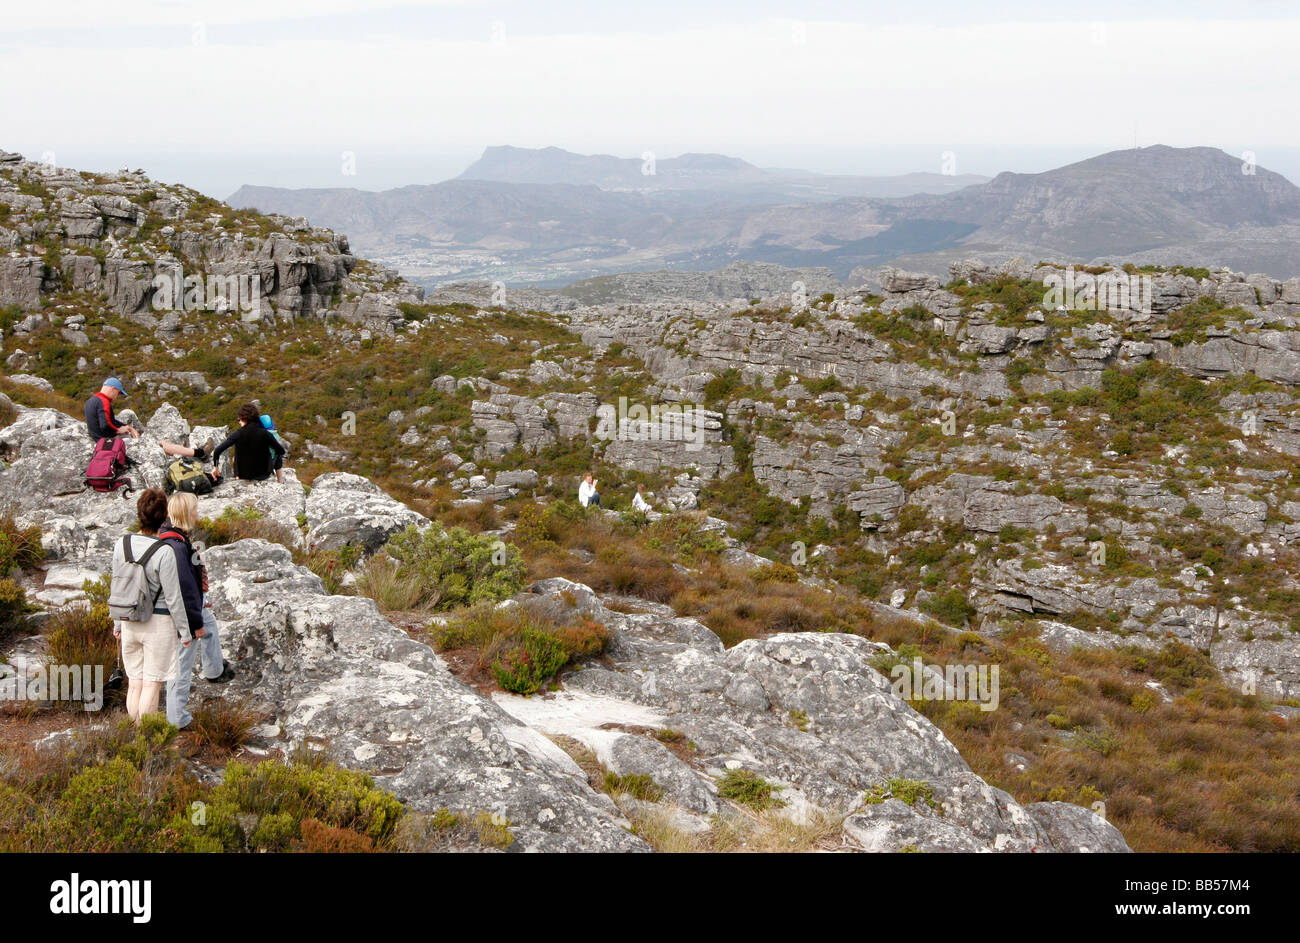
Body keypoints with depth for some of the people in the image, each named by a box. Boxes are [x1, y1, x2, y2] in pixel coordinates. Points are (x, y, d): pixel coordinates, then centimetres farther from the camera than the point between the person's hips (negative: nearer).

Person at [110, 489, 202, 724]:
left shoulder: (122, 544, -2)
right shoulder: (164, 552, -18)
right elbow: (173, 597, -13)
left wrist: (118, 622, 20)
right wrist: (184, 631, -3)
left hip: (130, 622, 5)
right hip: (159, 621, -5)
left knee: (134, 682, 13)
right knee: (152, 685, 2)